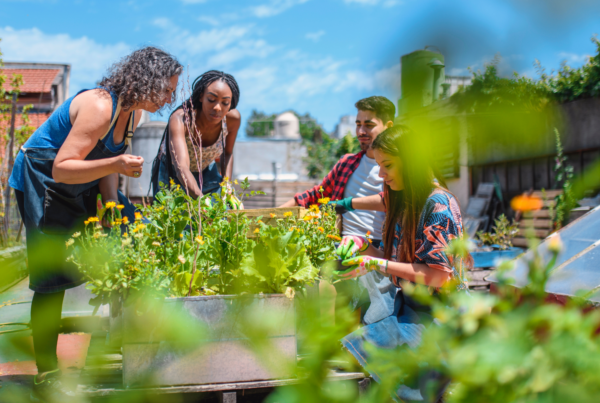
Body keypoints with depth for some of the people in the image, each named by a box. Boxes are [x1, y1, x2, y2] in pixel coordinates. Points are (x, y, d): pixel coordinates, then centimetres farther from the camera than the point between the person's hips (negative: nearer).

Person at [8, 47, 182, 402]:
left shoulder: (133, 113, -1)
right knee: (53, 278, -10)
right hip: (41, 181, -9)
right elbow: (61, 168, -31)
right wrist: (115, 164, -42)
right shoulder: (99, 107, -29)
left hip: (82, 185, 9)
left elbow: (108, 163, 5)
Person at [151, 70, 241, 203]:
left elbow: (227, 153, -1)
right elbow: (182, 169, -51)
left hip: (206, 172, 3)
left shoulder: (233, 119, -23)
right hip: (171, 173, -3)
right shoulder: (180, 119, -37)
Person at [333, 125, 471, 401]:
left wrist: (375, 265, -18)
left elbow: (440, 275, -18)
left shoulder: (438, 204, -13)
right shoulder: (401, 203, 10)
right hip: (406, 305, 7)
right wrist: (362, 245, 1)